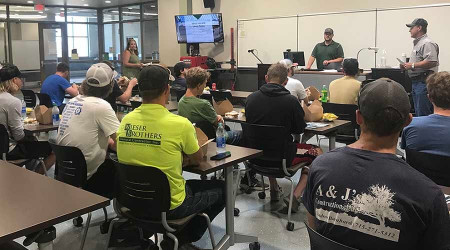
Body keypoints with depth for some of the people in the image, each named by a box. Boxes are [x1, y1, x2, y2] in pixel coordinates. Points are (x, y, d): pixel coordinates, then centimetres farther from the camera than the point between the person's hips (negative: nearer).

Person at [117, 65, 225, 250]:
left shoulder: (126, 120, -6)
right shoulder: (179, 124, -22)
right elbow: (197, 159, -3)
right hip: (168, 205, -6)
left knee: (191, 184, 32)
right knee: (222, 189, 17)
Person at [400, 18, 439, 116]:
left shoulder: (427, 43, -12)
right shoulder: (417, 43, 21)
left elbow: (432, 62, -24)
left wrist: (412, 65, -18)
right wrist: (407, 65, 13)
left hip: (424, 82, -11)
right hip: (416, 82, 11)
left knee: (423, 115, -10)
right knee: (418, 113, 15)